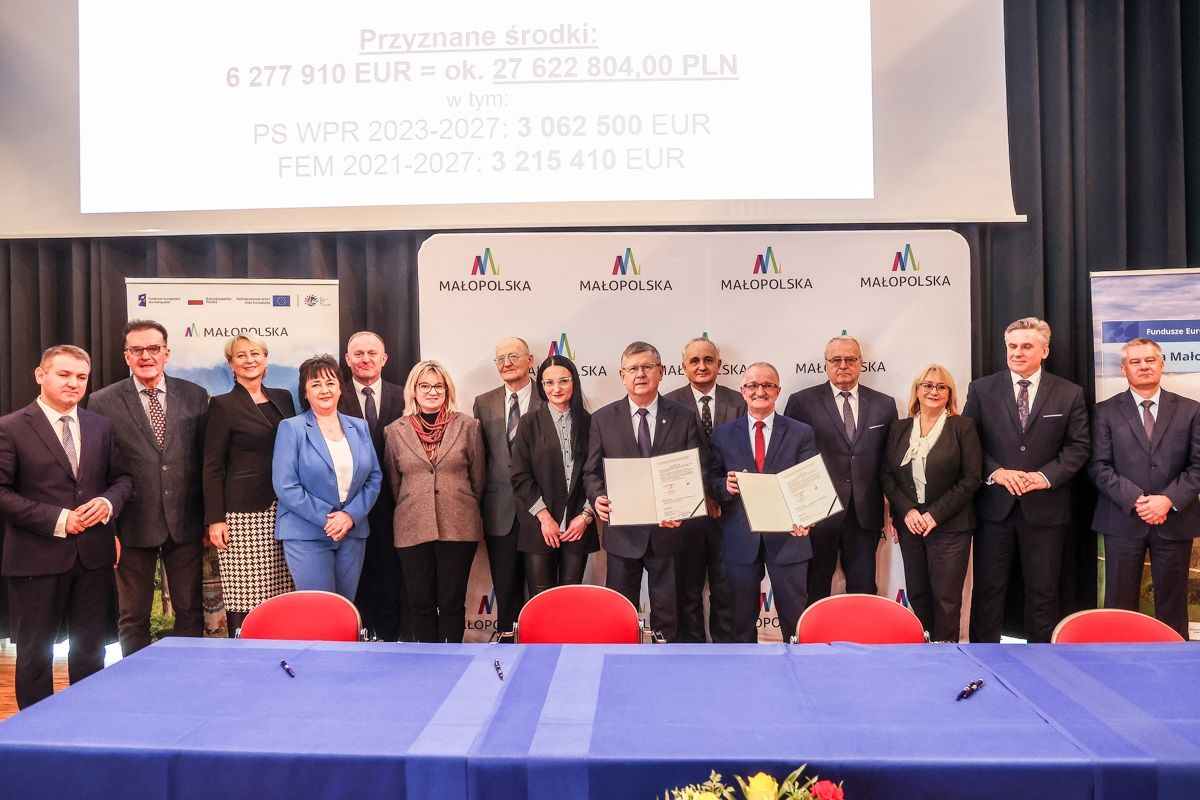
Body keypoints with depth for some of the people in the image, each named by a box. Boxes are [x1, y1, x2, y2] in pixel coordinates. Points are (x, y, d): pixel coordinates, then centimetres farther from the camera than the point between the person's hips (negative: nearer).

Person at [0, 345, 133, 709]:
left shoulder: (101, 426, 8)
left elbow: (122, 478, 13)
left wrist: (108, 502, -9)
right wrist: (57, 520, -17)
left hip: (93, 554, 4)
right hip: (37, 556, -4)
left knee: (90, 651, 14)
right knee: (35, 652, 9)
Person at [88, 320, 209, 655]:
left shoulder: (195, 396, 4)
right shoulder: (103, 402, -1)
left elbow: (207, 460, 5)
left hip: (186, 523, 2)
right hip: (134, 526, -1)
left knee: (190, 611, 11)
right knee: (133, 617, 11)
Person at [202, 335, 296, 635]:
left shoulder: (283, 398, 14)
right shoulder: (223, 405, 0)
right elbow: (212, 467, -2)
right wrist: (215, 519, -9)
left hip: (283, 512, 4)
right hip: (243, 513, -4)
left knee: (279, 595, 3)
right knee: (243, 597, -5)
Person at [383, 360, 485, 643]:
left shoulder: (467, 426, 2)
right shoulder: (395, 432, 5)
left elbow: (478, 478, 9)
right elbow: (394, 482, 13)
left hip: (459, 527, -1)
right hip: (413, 529, 1)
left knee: (452, 602, 5)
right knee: (420, 603, 7)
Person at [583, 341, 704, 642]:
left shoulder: (684, 417, 3)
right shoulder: (603, 419, 4)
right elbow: (591, 472, 5)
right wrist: (598, 498, -15)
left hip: (668, 530, 0)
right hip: (622, 532, 0)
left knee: (667, 614, 9)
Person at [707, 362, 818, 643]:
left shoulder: (801, 433, 3)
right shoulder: (722, 434, 6)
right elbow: (711, 482, 6)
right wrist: (726, 486, -17)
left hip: (787, 535, -1)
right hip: (741, 538, 1)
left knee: (795, 619, 6)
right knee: (742, 619, 11)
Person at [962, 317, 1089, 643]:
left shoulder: (1069, 394, 4)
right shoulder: (981, 390, 3)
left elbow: (1078, 445, 2)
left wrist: (1046, 476, -13)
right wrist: (994, 472, -13)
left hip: (1046, 508, 0)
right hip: (994, 505, 0)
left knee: (1043, 590, 9)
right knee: (988, 588, 6)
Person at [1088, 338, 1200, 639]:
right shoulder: (1106, 411, 3)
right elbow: (1099, 466, -4)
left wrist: (1169, 499, -14)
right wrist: (1136, 500, -15)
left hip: (1175, 520, 1)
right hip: (1123, 520, -1)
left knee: (1173, 604, 9)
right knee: (1119, 604, 5)